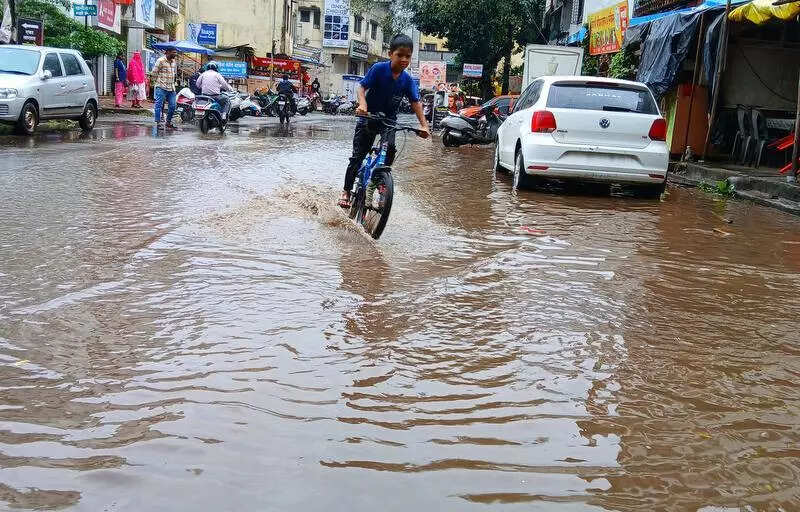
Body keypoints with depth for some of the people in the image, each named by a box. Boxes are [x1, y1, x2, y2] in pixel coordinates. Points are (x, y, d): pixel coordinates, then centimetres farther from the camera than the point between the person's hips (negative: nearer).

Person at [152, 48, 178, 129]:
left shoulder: (174, 61, 12)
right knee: (159, 105, -4)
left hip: (171, 88, 7)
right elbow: (154, 72, -5)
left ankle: (168, 122, 19)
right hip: (161, 87, -7)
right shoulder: (161, 61, -9)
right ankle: (158, 122, 0)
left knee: (172, 106, 6)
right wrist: (157, 83, -1)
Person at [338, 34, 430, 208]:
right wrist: (362, 104, -40)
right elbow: (362, 86, -20)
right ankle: (346, 191, 16)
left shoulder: (407, 79, -10)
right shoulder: (379, 69, -18)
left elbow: (415, 102, -12)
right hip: (368, 117, -2)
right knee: (357, 156, 1)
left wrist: (424, 125, -23)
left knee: (390, 148, -25)